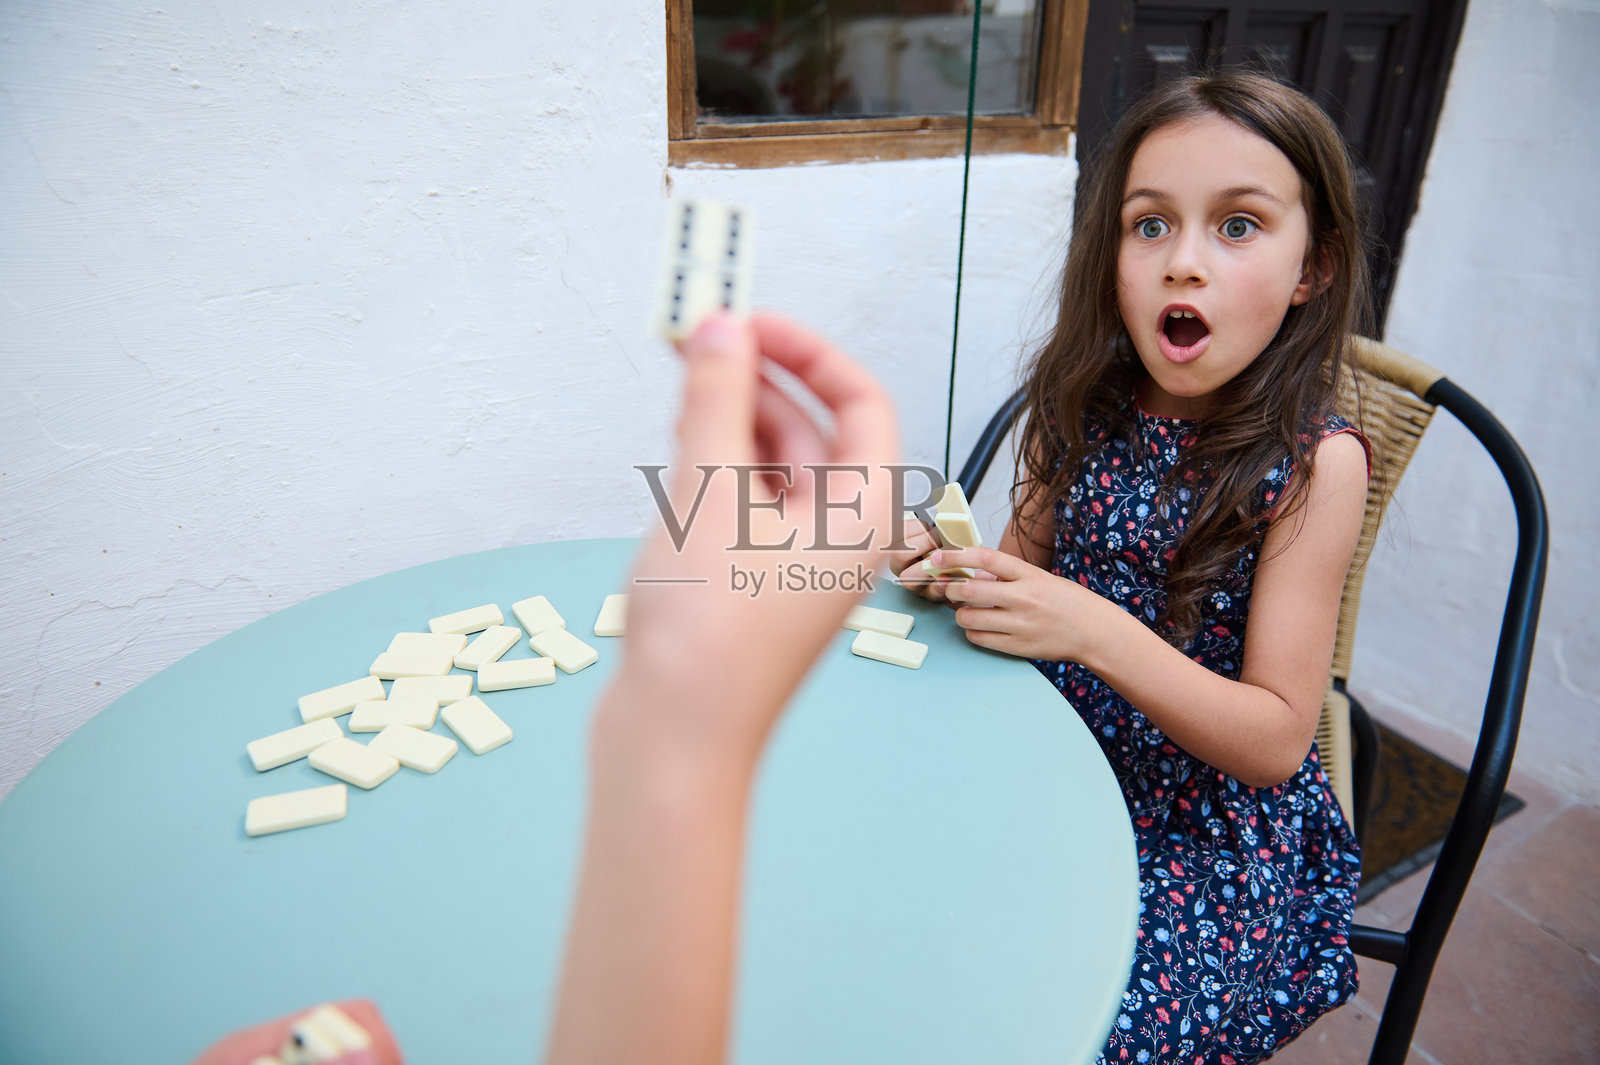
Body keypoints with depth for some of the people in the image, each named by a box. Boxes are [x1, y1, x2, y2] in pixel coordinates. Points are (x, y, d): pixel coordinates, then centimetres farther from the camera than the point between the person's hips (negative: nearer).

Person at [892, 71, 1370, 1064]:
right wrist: (961, 568, -15)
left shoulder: (1313, 461, -15)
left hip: (1211, 825, -3)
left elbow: (1275, 740, -16)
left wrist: (1097, 631, -30)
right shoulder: (1082, 412, -4)